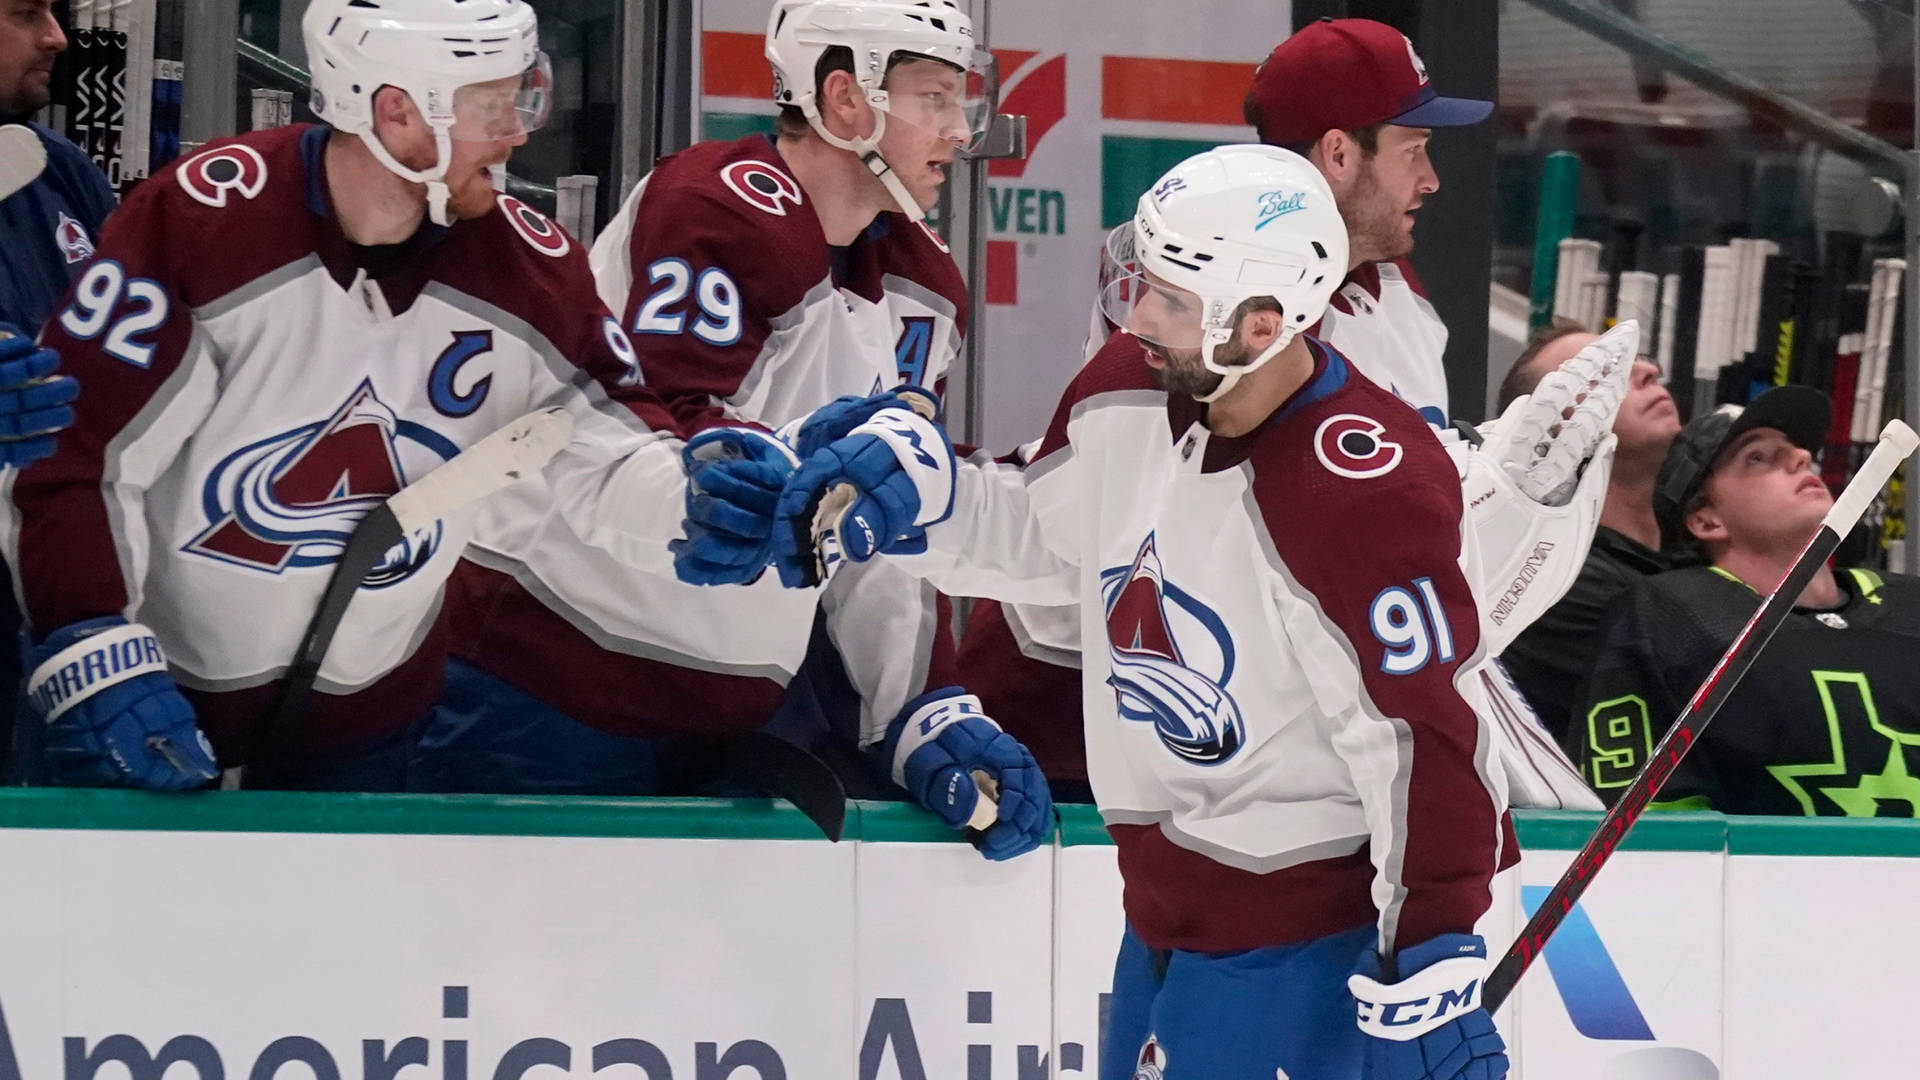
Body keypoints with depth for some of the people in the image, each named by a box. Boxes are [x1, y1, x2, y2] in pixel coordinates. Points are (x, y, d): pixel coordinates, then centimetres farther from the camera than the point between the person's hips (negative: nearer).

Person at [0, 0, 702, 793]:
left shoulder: (525, 268, -9)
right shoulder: (197, 221, -22)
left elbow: (606, 439, -2)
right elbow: (72, 451, -20)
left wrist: (695, 490, -24)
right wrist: (93, 658, -28)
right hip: (153, 684, -3)